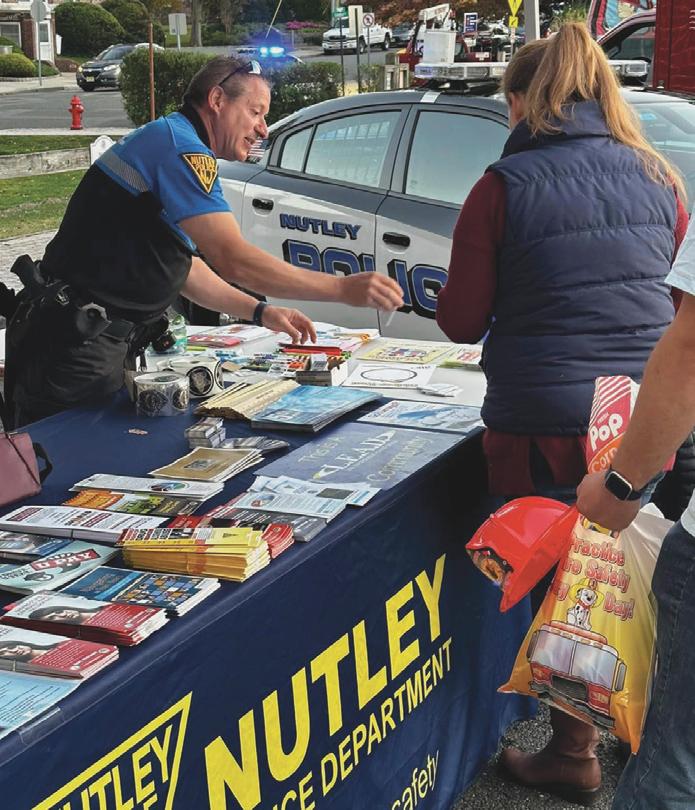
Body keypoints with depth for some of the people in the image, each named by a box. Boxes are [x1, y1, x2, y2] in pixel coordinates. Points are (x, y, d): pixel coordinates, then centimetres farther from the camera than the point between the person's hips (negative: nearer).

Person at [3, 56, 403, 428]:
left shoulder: (171, 144, 20)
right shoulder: (179, 146, -14)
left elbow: (185, 267, 23)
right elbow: (233, 259, -24)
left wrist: (260, 312, 14)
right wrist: (345, 289, -23)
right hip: (74, 344, -11)